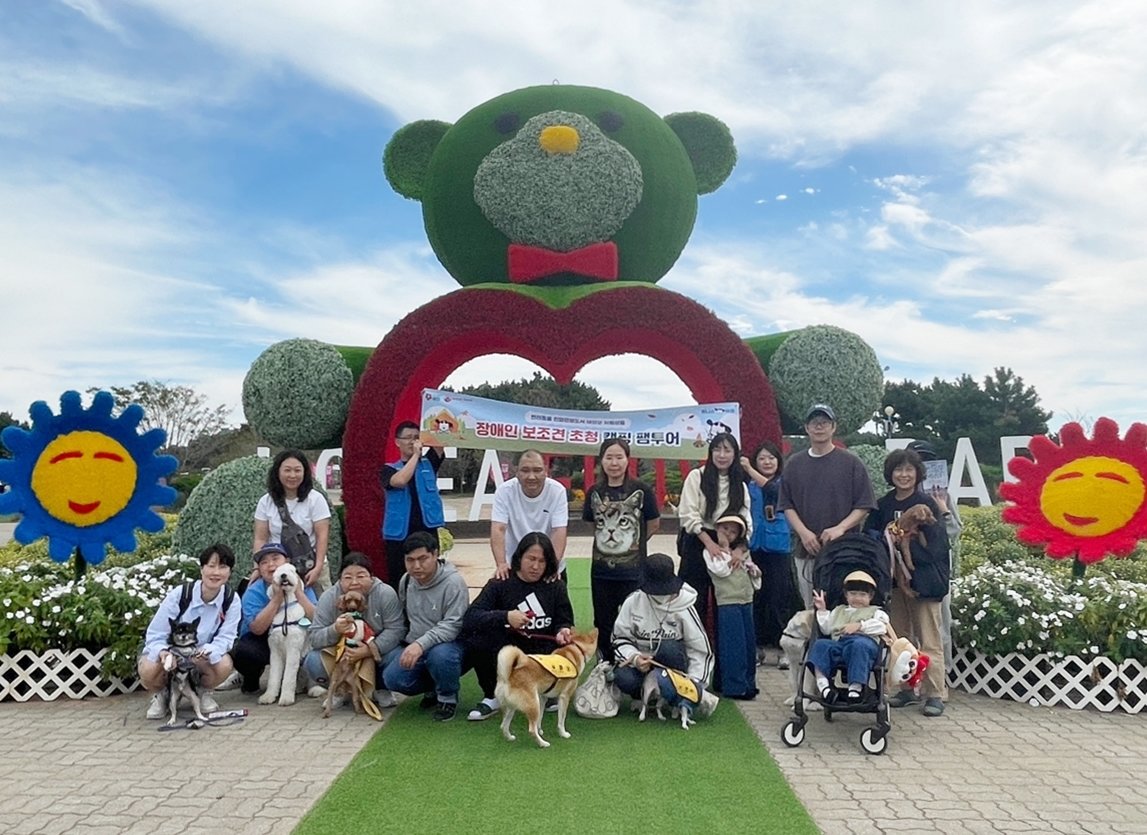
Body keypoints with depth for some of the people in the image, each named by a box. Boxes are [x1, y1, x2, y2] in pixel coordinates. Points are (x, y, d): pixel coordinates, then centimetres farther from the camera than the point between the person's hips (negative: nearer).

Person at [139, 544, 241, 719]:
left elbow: (225, 637, -18)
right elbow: (155, 635, -19)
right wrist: (163, 653, -41)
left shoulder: (230, 601, -17)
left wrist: (209, 651, -41)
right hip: (169, 650, -1)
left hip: (201, 654, 1)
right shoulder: (178, 595, -23)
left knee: (224, 665, -31)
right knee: (148, 670, -34)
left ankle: (206, 692, 5)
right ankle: (160, 695, 4)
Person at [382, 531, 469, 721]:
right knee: (392, 678, -17)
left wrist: (421, 644, -37)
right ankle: (432, 688, 14)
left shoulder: (453, 582, -19)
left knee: (440, 655, -39)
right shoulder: (406, 581, 3)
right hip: (414, 645, 6)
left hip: (448, 643, -6)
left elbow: (452, 626, -25)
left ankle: (448, 697, -6)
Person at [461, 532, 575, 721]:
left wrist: (563, 631, -17)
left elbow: (564, 621, 8)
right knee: (475, 639, -28)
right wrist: (505, 617, -31)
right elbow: (469, 619, -16)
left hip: (542, 655, 1)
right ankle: (492, 697, -4)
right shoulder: (501, 584, -5)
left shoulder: (555, 587, 1)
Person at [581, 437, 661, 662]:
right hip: (601, 571, 3)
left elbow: (654, 524, 4)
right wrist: (609, 542, 9)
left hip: (634, 570, -3)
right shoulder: (595, 492, 2)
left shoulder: (641, 490, -7)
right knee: (603, 625, 14)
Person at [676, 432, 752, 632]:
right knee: (696, 600, 2)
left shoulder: (740, 485, 10)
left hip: (727, 545, 4)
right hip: (697, 543, -4)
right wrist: (709, 543, -17)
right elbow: (689, 514, -11)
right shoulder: (697, 477, -4)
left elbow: (745, 521, 0)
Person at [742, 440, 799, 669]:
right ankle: (759, 646, 17)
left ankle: (782, 648, 7)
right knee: (756, 598, 6)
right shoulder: (749, 486, 8)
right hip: (754, 547, 2)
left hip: (779, 548, -2)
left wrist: (749, 469, -28)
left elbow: (772, 490, -21)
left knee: (780, 598, -2)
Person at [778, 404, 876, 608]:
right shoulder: (794, 464, 9)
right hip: (806, 551, 3)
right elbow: (787, 506, 8)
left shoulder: (851, 463, 1)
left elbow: (864, 506, -1)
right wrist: (803, 532, -8)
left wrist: (840, 528, -15)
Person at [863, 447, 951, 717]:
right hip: (895, 579, 5)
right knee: (901, 637, 12)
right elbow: (869, 533, 4)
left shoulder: (927, 504, -8)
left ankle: (935, 694, 6)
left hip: (923, 579, -5)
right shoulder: (883, 505, 6)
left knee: (928, 639, -1)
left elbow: (934, 546, -13)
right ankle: (908, 689, 22)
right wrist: (886, 537, -15)